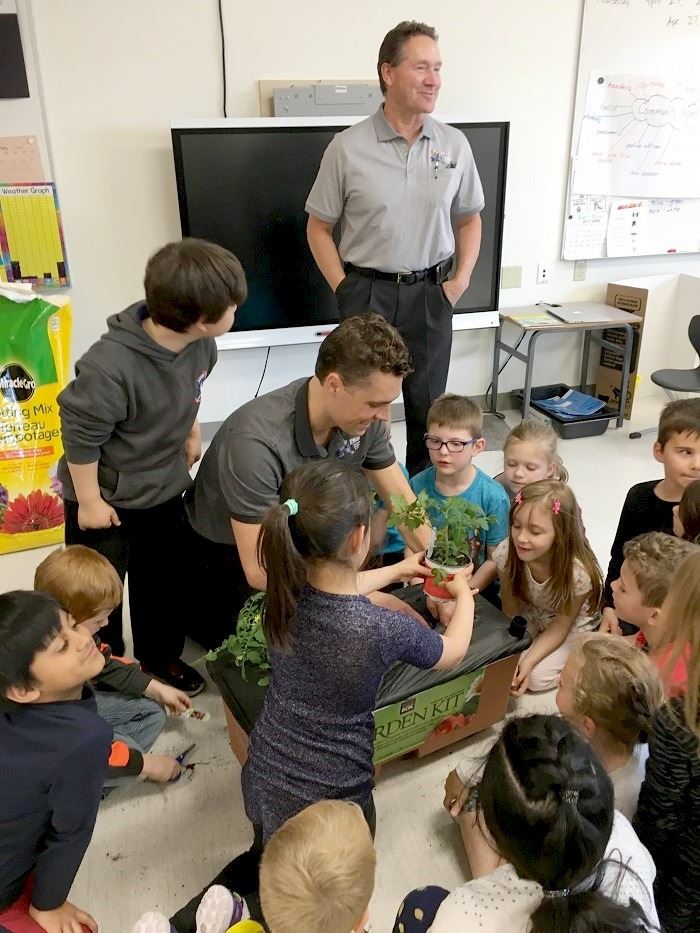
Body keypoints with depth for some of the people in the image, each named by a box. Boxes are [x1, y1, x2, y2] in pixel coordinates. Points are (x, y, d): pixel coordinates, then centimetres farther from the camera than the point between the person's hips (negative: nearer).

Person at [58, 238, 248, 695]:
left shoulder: (200, 343, -16)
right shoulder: (110, 366, -37)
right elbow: (81, 434, -25)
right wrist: (89, 501, -15)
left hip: (165, 488, 6)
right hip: (107, 496, -6)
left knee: (166, 578, 22)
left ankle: (161, 655, 46)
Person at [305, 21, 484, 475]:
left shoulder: (455, 144, 3)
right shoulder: (348, 147, -6)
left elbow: (470, 218, 13)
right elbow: (319, 226, 1)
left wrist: (460, 280, 1)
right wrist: (344, 289, -6)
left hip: (430, 293, 3)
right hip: (368, 291, -2)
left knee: (428, 402, 12)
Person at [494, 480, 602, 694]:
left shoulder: (578, 573, -35)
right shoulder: (506, 553, -28)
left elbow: (560, 627, -21)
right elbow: (510, 613, -14)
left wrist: (527, 662, -32)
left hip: (573, 627, -3)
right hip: (529, 618, 3)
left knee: (537, 677, -17)